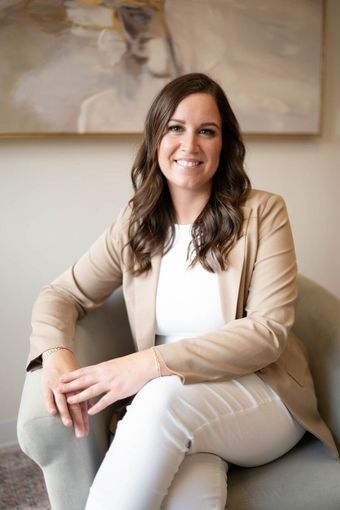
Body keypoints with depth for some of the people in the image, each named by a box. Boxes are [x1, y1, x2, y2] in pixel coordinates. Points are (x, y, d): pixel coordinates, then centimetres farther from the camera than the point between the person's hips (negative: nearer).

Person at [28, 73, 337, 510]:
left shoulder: (262, 213, -7)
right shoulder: (135, 223, 4)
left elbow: (268, 331, -14)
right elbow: (63, 295, 9)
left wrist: (154, 363, -25)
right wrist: (55, 353, -15)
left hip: (261, 394, 0)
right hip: (169, 401, 1)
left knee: (166, 397, -33)